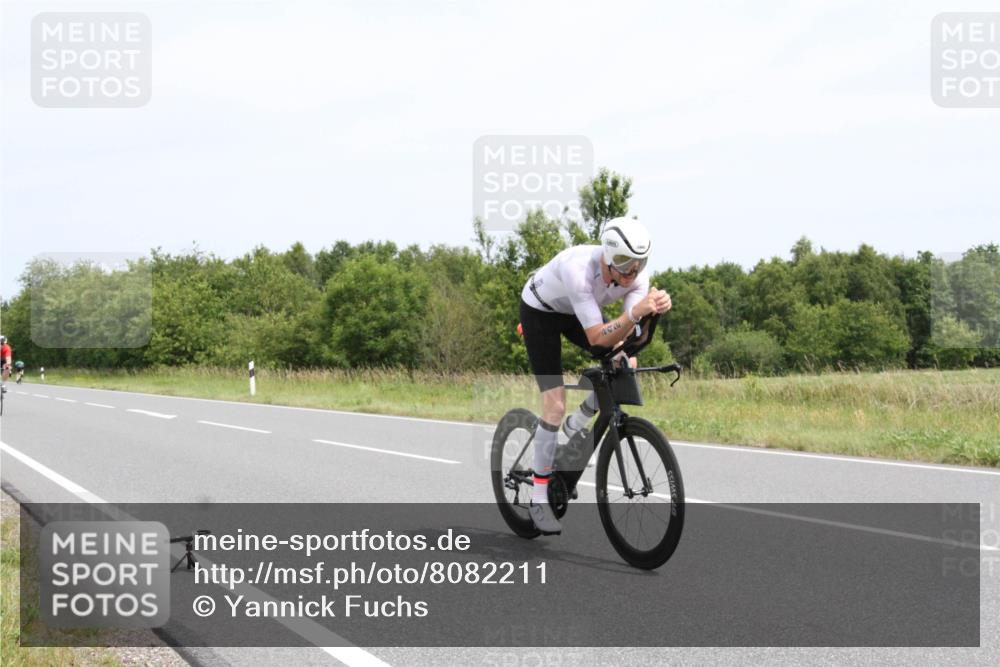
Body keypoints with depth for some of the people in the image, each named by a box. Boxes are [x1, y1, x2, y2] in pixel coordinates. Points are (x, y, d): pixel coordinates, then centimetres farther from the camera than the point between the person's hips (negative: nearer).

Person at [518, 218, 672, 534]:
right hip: (540, 311, -5)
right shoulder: (579, 269, -42)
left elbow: (624, 334, -30)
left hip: (576, 312, 6)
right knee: (555, 405, -13)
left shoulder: (637, 273, -25)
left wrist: (655, 308, -48)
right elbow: (597, 338, -42)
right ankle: (539, 499, 0)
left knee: (626, 364, -17)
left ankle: (576, 427, 8)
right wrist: (635, 312, -56)